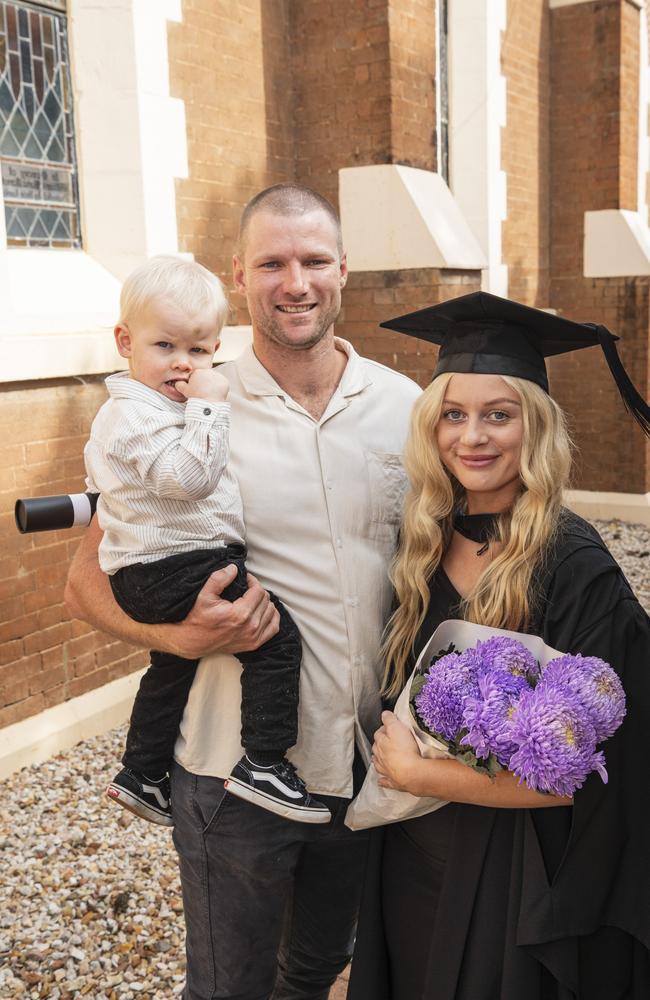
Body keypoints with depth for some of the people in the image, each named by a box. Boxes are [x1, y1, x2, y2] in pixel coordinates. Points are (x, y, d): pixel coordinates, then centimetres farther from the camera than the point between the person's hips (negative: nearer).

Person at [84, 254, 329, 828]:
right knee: (276, 634, -16)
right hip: (172, 571, -12)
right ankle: (264, 765, -12)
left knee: (173, 666, 27)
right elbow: (186, 476, -31)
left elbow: (101, 474, 31)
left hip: (152, 573, 12)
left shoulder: (126, 411, 16)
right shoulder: (138, 414, -18)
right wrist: (210, 406, -28)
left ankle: (141, 776, 41)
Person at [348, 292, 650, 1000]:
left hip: (514, 881, -5)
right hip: (411, 858, 6)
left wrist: (413, 772, -18)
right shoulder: (424, 546, -4)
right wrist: (394, 752, -4)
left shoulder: (575, 569, -21)